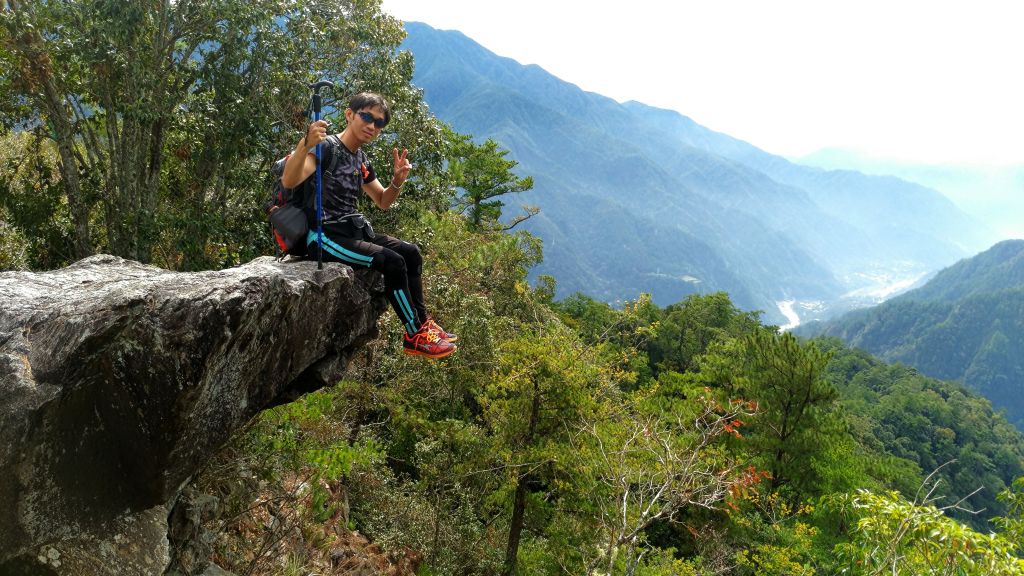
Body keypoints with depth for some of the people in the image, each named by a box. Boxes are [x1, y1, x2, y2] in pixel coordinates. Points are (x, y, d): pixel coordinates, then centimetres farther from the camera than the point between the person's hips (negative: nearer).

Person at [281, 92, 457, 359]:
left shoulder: (361, 160, 14)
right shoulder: (327, 147, -12)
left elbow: (383, 202, 22)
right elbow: (289, 181, -28)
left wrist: (397, 181, 0)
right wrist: (305, 144, -46)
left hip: (353, 231, 9)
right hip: (325, 236, -9)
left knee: (411, 252, 1)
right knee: (393, 262, -21)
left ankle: (422, 322, 10)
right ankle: (415, 336, -9)